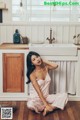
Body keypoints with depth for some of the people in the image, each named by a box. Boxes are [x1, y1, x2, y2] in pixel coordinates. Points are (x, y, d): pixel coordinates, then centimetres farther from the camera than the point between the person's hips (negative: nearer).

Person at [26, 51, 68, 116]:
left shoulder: (46, 67, 0)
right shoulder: (32, 74, -17)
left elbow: (56, 66, -22)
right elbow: (38, 92, -20)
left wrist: (44, 61, -10)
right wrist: (46, 105, -24)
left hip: (46, 97, 5)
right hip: (36, 98, -4)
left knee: (64, 95, -12)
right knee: (30, 104, -38)